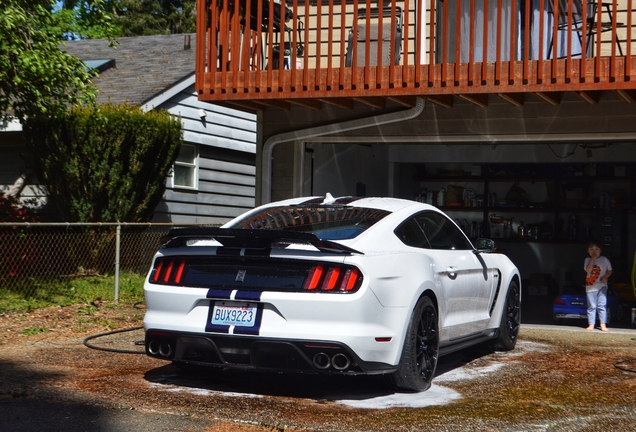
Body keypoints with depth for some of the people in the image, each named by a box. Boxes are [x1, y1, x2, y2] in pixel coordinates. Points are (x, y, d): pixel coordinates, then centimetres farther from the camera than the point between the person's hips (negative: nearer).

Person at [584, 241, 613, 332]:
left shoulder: (604, 259, 4)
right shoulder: (588, 260, 5)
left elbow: (610, 270, 9)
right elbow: (588, 270, -11)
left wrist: (605, 277, -10)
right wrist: (592, 259, -14)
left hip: (601, 286, -1)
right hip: (590, 287, 1)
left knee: (602, 306, -5)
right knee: (591, 307, 2)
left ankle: (603, 325, -2)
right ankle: (591, 324, 6)